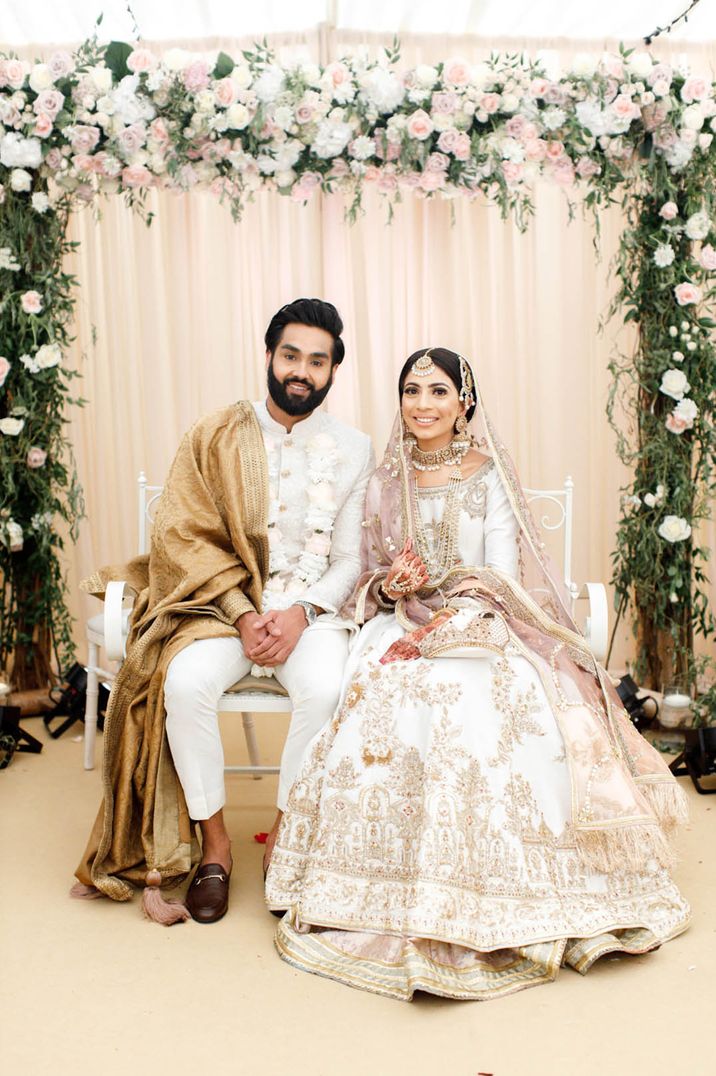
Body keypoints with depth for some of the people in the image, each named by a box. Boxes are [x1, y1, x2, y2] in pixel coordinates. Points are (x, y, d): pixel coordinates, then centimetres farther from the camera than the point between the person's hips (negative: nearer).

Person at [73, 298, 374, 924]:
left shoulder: (353, 451, 5)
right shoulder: (216, 437, 3)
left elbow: (351, 558, 3)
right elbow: (184, 537, -3)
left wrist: (301, 613, -16)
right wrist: (243, 615, -15)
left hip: (312, 611, 0)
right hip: (222, 604, 0)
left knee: (326, 687, -32)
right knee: (185, 681, -30)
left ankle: (287, 832, -6)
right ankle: (213, 840, -7)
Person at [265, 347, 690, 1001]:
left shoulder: (491, 477, 2)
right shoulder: (385, 484, 13)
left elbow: (500, 581, -6)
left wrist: (437, 629, -19)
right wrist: (390, 587, -9)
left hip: (480, 631, -3)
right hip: (402, 630, 3)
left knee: (474, 713, -33)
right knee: (375, 708, -28)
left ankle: (479, 911, -20)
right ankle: (388, 902, -16)